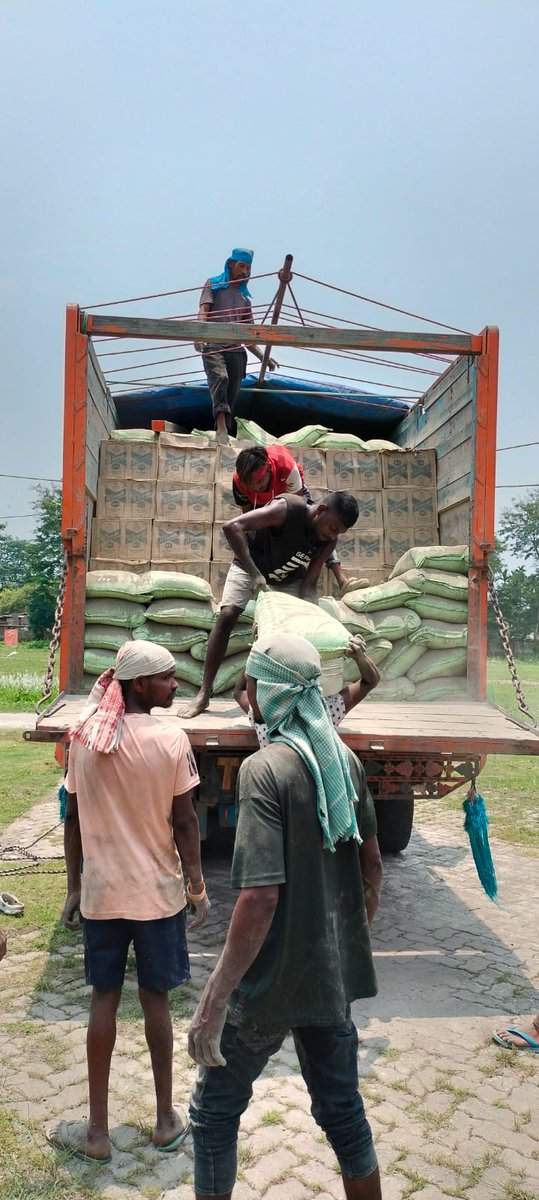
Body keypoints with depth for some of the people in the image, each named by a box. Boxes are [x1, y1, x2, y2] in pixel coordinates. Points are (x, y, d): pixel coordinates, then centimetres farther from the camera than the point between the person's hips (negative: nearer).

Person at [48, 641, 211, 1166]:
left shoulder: (83, 736, -5)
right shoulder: (170, 739, -15)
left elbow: (73, 818, 1)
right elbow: (184, 822, -11)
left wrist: (73, 886, 11)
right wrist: (198, 888, -1)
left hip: (101, 891, 2)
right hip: (158, 891, -2)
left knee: (104, 999, 13)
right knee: (155, 999, 12)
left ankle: (97, 1131, 23)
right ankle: (166, 1120, 27)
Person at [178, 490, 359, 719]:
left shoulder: (328, 541, -20)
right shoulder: (287, 509, -36)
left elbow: (309, 582, -16)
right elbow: (232, 527, -44)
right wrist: (254, 574, -49)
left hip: (290, 577, 5)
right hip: (250, 564, -5)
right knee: (227, 616, -21)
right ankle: (203, 694, -16)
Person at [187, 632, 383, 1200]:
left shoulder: (265, 768, -21)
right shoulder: (344, 759, 0)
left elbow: (260, 898, -27)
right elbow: (372, 862, 8)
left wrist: (214, 999, -21)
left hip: (273, 979, -6)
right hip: (334, 971, 7)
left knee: (215, 1109, 15)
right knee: (341, 1106, 22)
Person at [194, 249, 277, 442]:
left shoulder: (245, 298, 28)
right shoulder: (213, 285, 15)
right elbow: (203, 311, -2)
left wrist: (263, 357, 16)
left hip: (235, 351, 5)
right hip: (213, 347, -5)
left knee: (232, 397, -3)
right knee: (220, 377, -32)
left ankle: (226, 438, -3)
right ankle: (221, 427, -45)